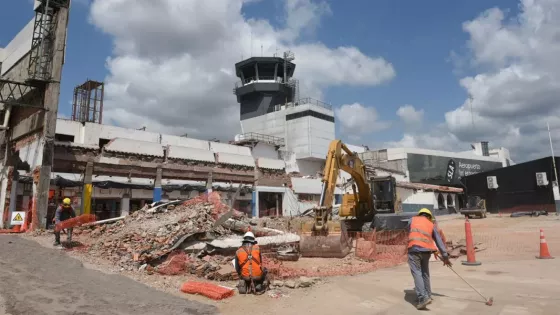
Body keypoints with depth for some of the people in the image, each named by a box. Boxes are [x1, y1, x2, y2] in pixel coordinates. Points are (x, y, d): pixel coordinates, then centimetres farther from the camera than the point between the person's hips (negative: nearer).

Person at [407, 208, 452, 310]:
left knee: (417, 273, -5)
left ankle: (423, 298, -15)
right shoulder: (432, 225, 17)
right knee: (425, 273, 19)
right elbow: (439, 241, 16)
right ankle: (427, 296, 27)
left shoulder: (413, 219, 15)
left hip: (414, 249, -3)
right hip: (426, 251, 3)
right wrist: (445, 256, 19)